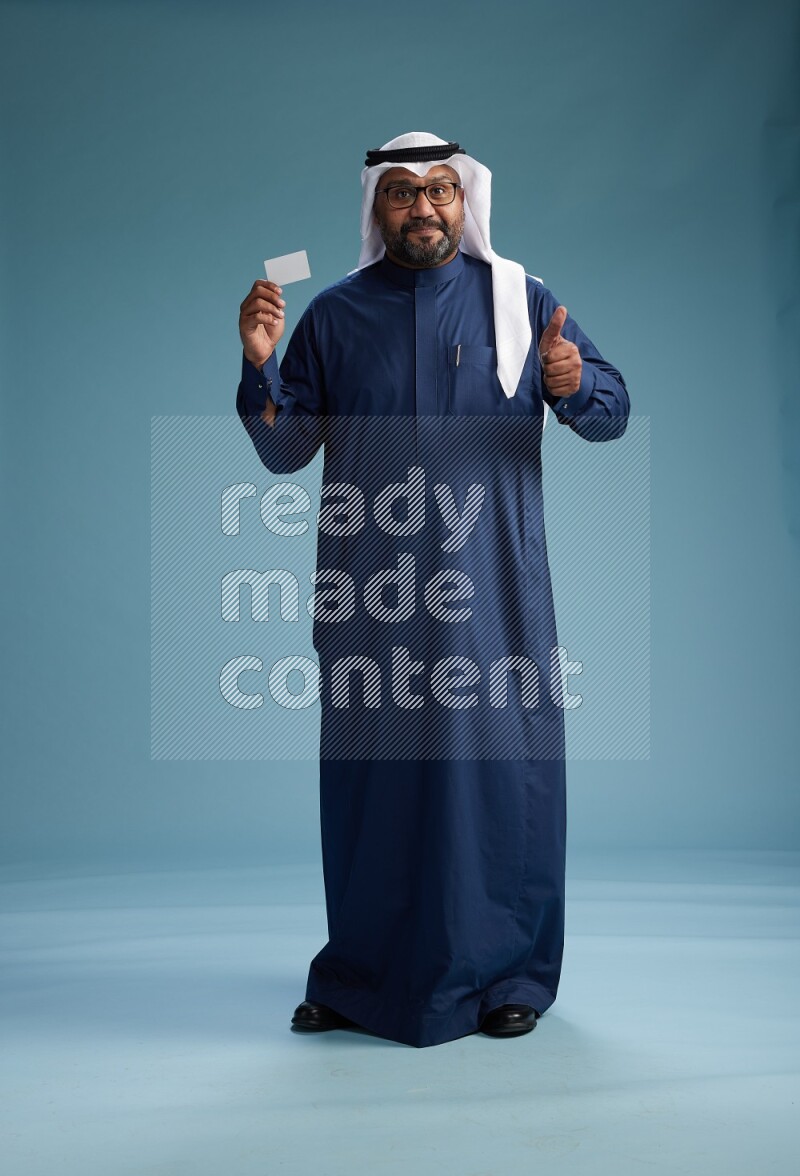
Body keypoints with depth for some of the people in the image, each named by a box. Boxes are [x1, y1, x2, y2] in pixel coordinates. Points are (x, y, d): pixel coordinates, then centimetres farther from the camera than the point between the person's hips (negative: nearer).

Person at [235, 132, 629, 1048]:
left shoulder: (520, 300, 7)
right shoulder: (334, 314, 10)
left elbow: (612, 413, 4)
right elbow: (285, 450, 8)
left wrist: (573, 384, -18)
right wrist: (261, 366, -9)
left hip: (491, 586, -1)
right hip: (367, 592, 1)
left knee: (500, 763, 0)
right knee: (369, 773, 6)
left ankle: (508, 973, 16)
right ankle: (363, 977, 21)